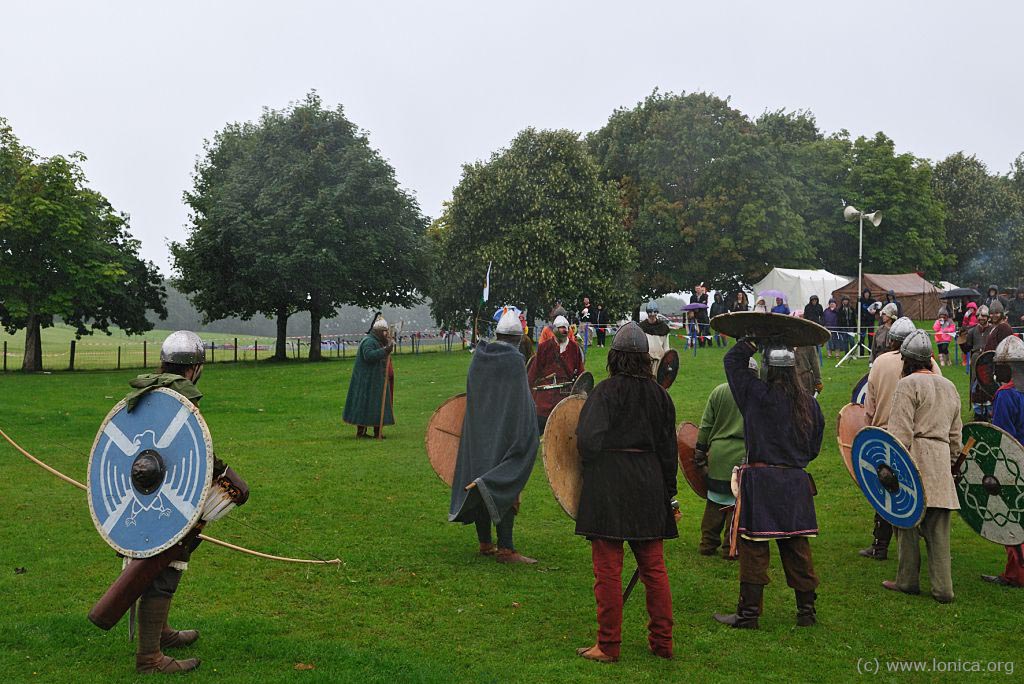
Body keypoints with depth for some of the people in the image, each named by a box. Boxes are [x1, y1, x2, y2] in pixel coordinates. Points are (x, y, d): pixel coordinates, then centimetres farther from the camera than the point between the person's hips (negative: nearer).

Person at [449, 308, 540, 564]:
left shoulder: (479, 356, 5)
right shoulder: (514, 360, -14)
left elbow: (471, 394, 11)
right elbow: (521, 403, -14)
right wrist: (529, 436, -7)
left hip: (477, 434, 6)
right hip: (503, 435, -6)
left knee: (482, 491, 13)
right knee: (505, 489, -2)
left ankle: (484, 543, 21)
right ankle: (505, 548, -2)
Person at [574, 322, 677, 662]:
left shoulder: (605, 391, -9)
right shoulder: (659, 394, 7)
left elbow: (588, 440, -18)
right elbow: (668, 448, 10)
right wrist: (669, 494, 16)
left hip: (608, 484, -5)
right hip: (649, 482, 5)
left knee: (608, 569, 3)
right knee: (654, 567, 14)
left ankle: (608, 646, 10)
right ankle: (662, 642, 22)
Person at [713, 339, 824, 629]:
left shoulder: (757, 394, -10)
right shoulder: (809, 403, 4)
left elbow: (732, 360, 1)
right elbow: (814, 447, 13)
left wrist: (753, 341, 8)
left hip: (760, 479, -5)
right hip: (796, 482, 5)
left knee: (753, 548, 1)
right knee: (797, 547, 13)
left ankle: (749, 613, 7)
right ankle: (806, 610, 21)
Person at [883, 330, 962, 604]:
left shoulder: (908, 384, -6)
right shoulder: (949, 387, 19)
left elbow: (900, 433, -14)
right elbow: (955, 435, 22)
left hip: (915, 460, -7)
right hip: (942, 464, 7)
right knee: (938, 529, 8)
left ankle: (907, 581, 12)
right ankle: (942, 588, 7)